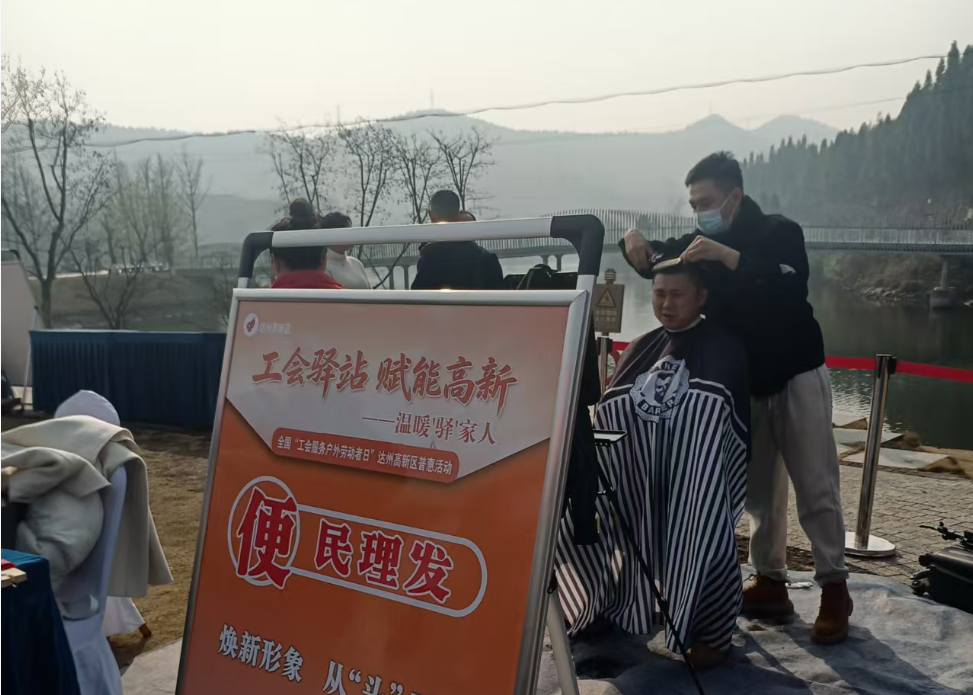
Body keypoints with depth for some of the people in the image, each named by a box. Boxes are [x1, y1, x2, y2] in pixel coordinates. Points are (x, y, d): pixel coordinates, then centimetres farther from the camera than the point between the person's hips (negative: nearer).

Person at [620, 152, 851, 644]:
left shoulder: (779, 233, -11)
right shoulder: (703, 243, 6)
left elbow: (790, 287, -28)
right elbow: (658, 261, 8)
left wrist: (727, 256, -38)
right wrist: (634, 241, -15)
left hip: (796, 377, -5)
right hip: (744, 384, 5)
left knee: (816, 489, -1)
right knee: (758, 490, 7)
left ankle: (834, 590, 9)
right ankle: (770, 584, 17)